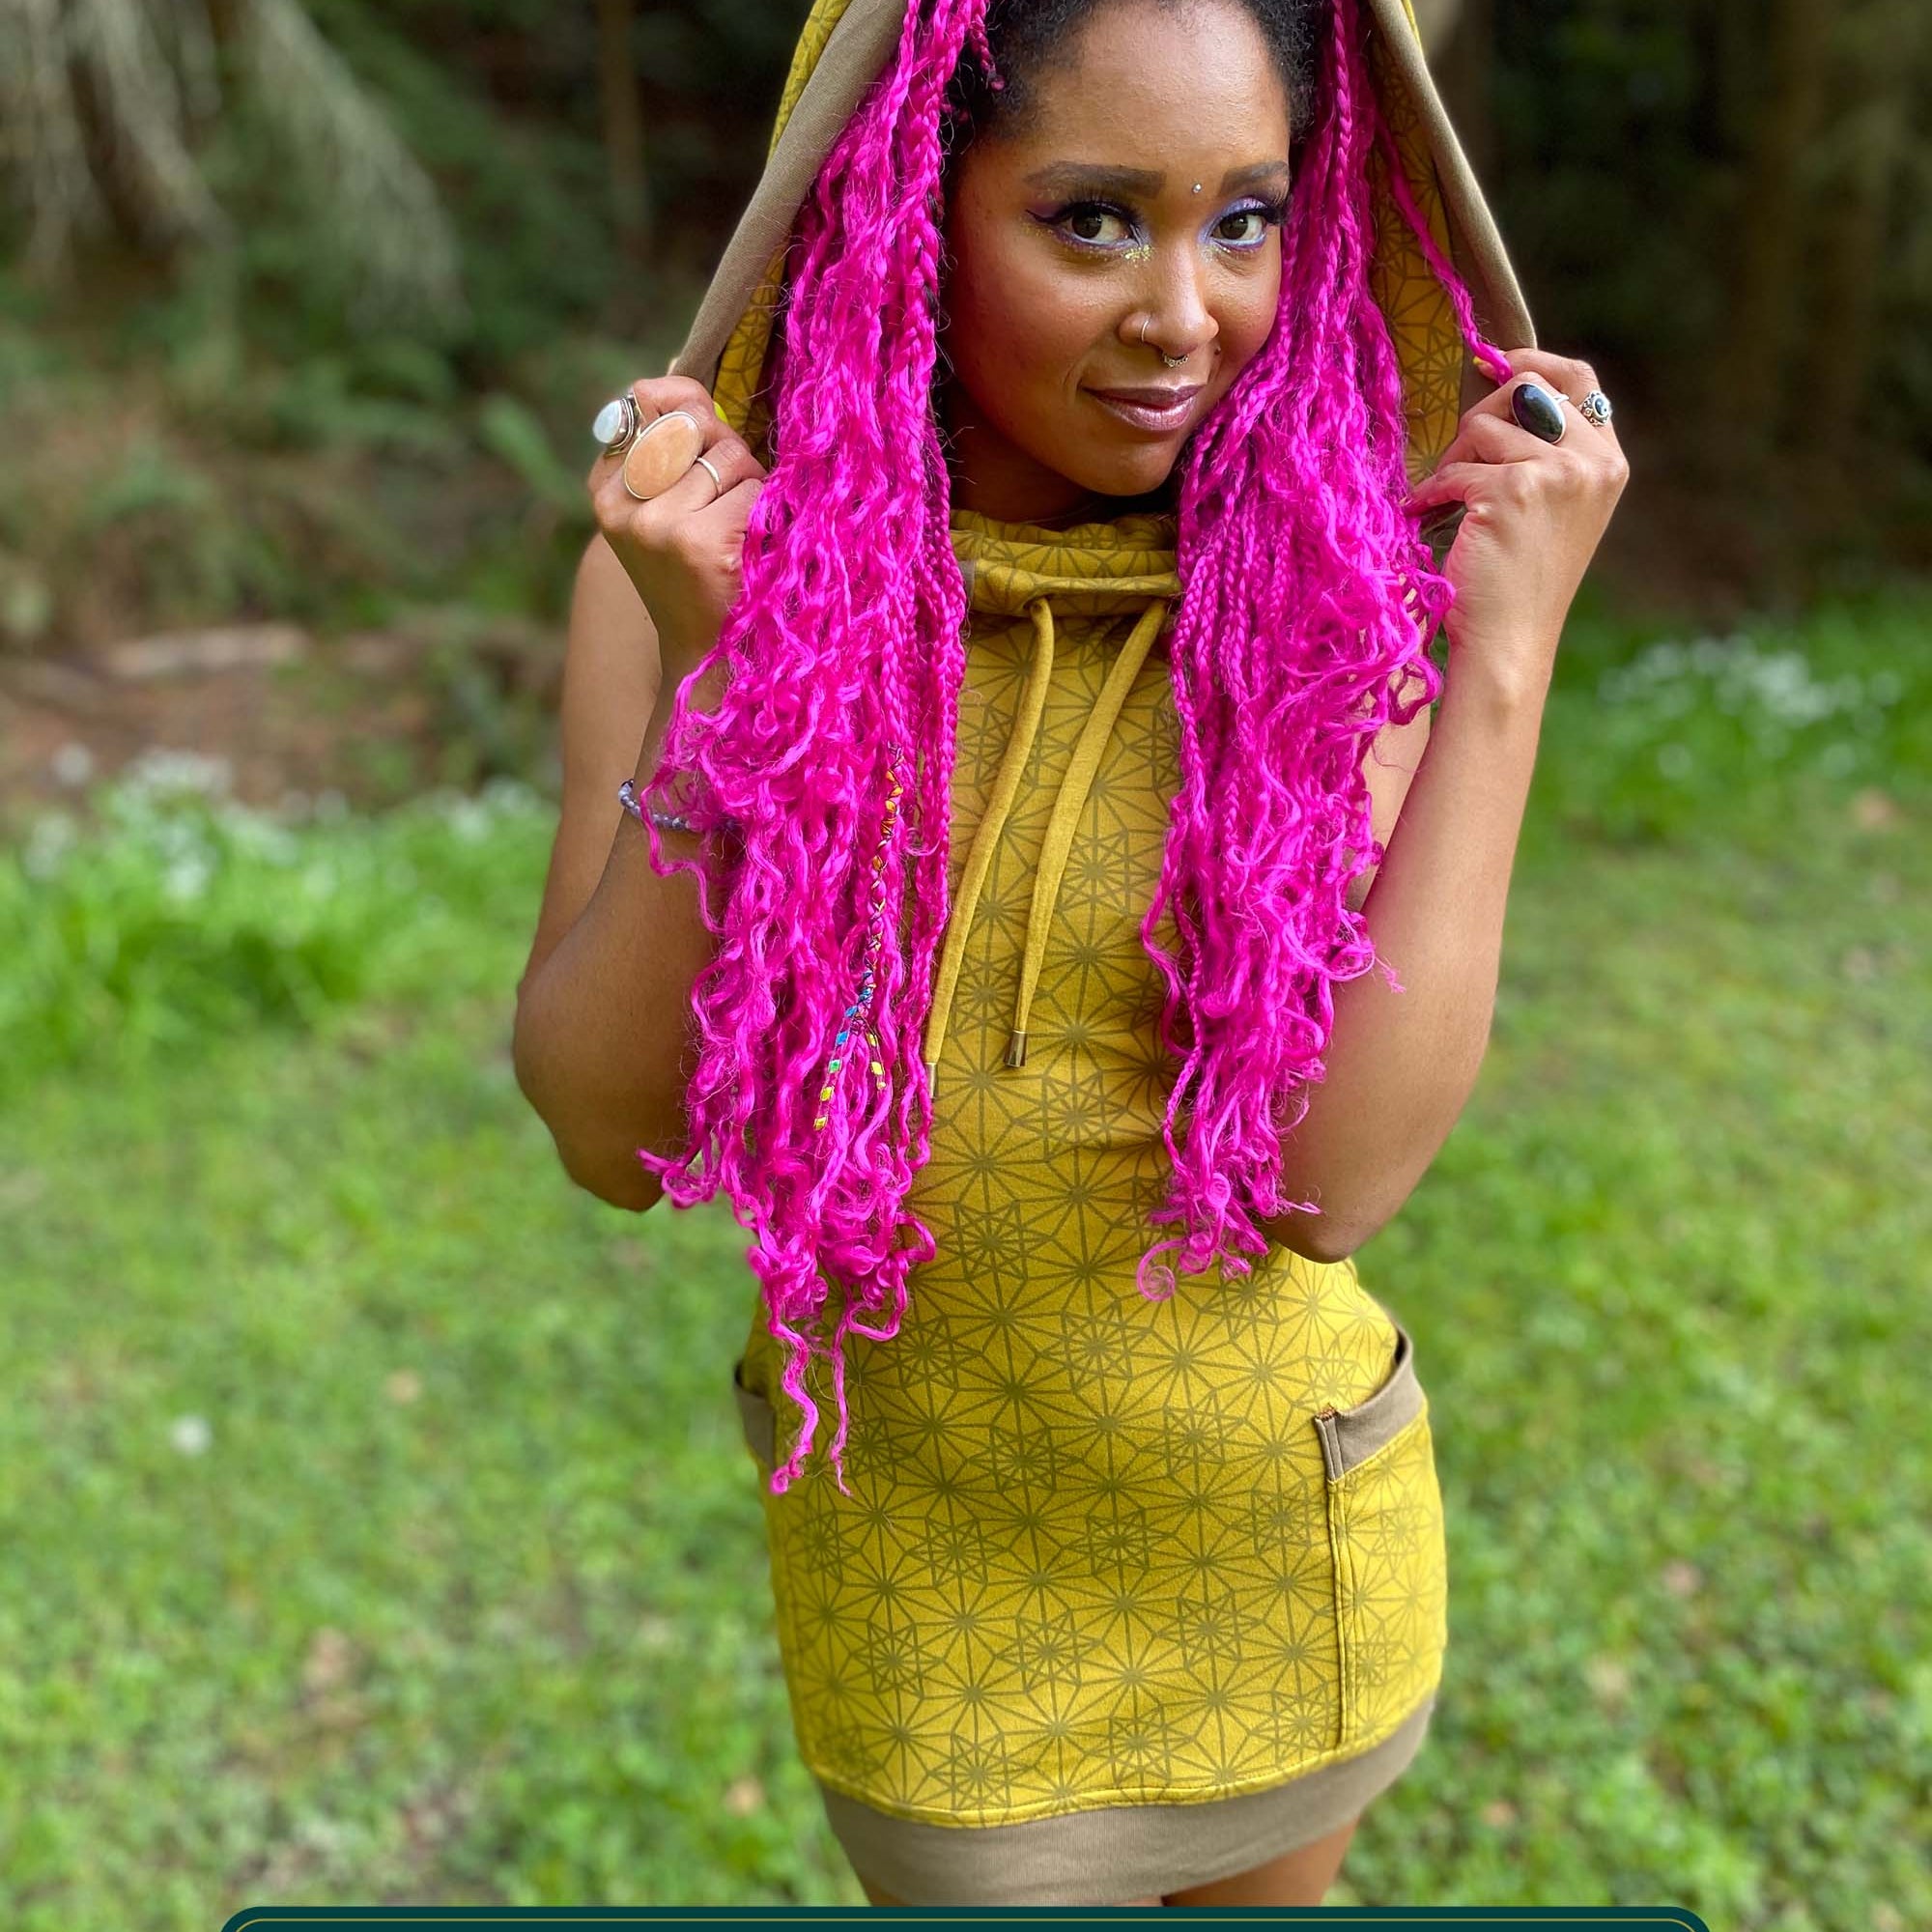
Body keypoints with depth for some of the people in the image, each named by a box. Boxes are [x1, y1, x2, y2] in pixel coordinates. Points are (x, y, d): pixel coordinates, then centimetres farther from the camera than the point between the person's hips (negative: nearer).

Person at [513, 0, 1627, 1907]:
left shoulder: (1329, 595, -15)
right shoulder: (711, 555, -14)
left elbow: (1338, 1176, -23)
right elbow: (614, 1137, -16)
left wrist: (1509, 659, -25)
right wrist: (710, 673, -27)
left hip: (1269, 1524, 1)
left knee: (1260, 1881, 28)